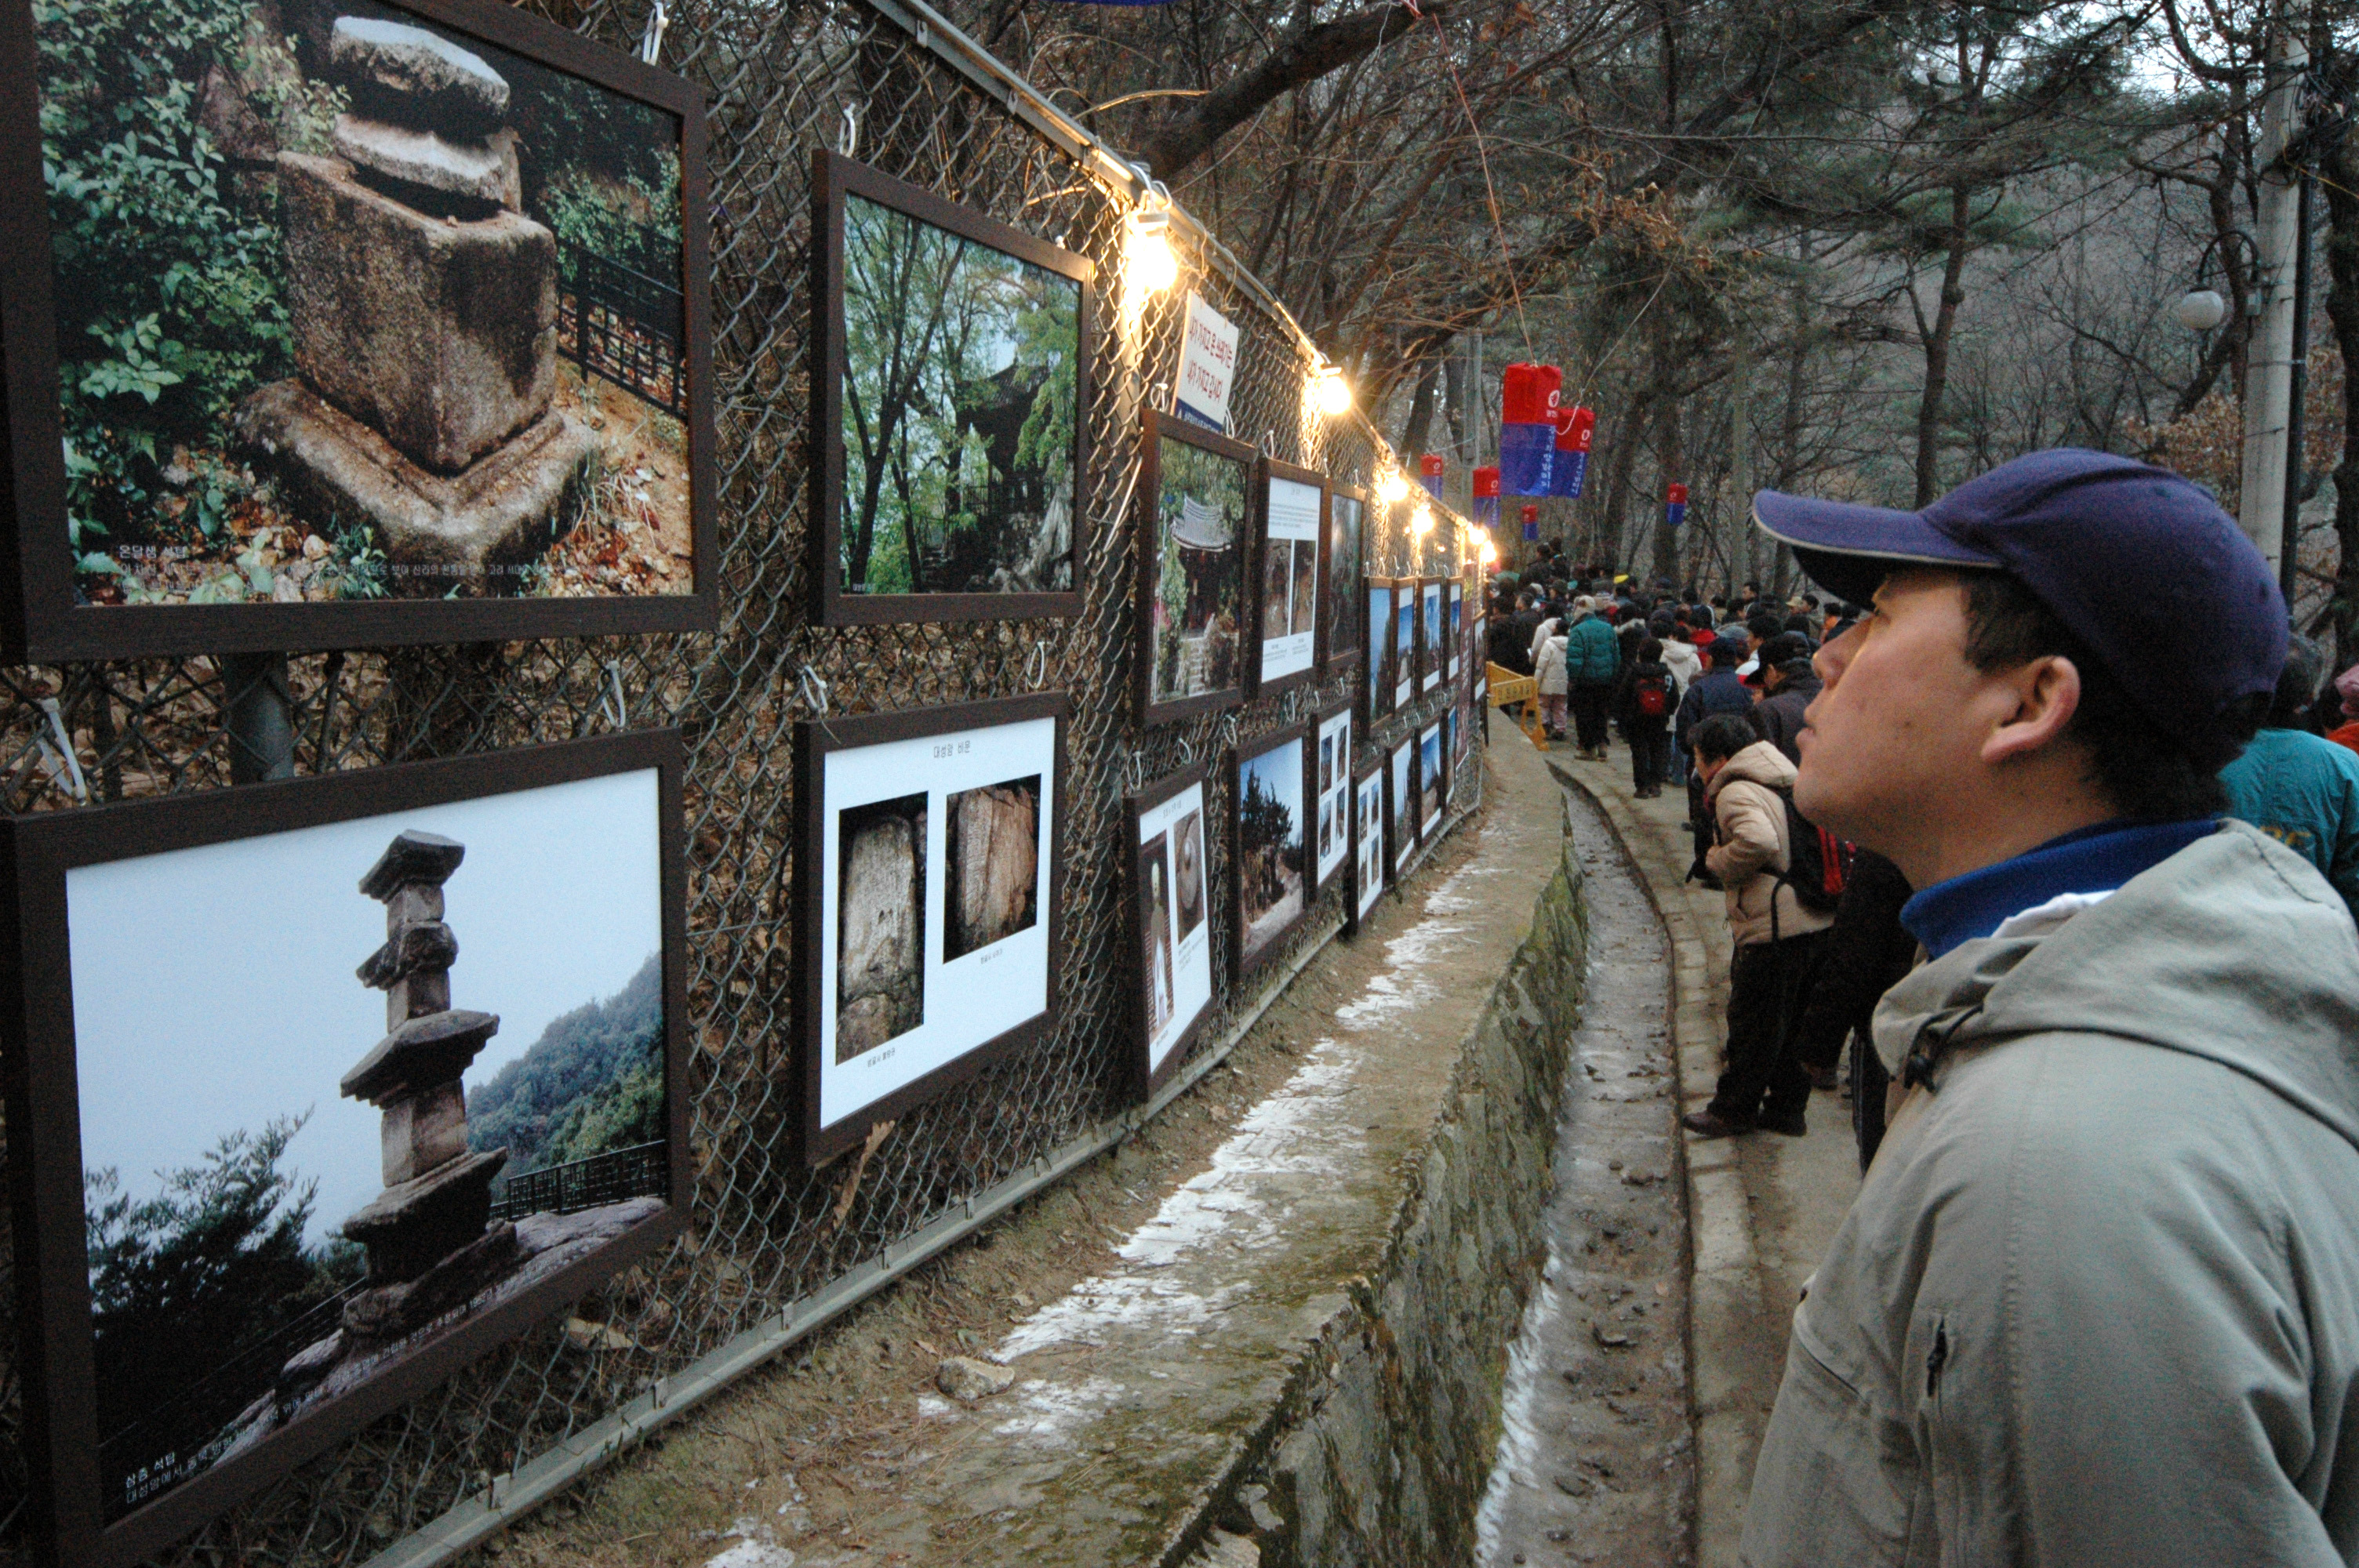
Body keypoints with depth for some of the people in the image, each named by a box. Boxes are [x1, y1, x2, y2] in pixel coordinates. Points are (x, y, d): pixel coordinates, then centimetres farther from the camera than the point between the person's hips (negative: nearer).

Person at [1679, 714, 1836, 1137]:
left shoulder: (1735, 792, -13)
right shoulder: (1783, 782, 17)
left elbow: (1758, 840, -31)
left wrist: (1719, 861, -14)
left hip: (1772, 930, -9)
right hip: (1815, 922, 9)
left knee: (1752, 1023, 4)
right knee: (1792, 1022, 18)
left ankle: (1734, 1110, 17)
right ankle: (1788, 1109, 27)